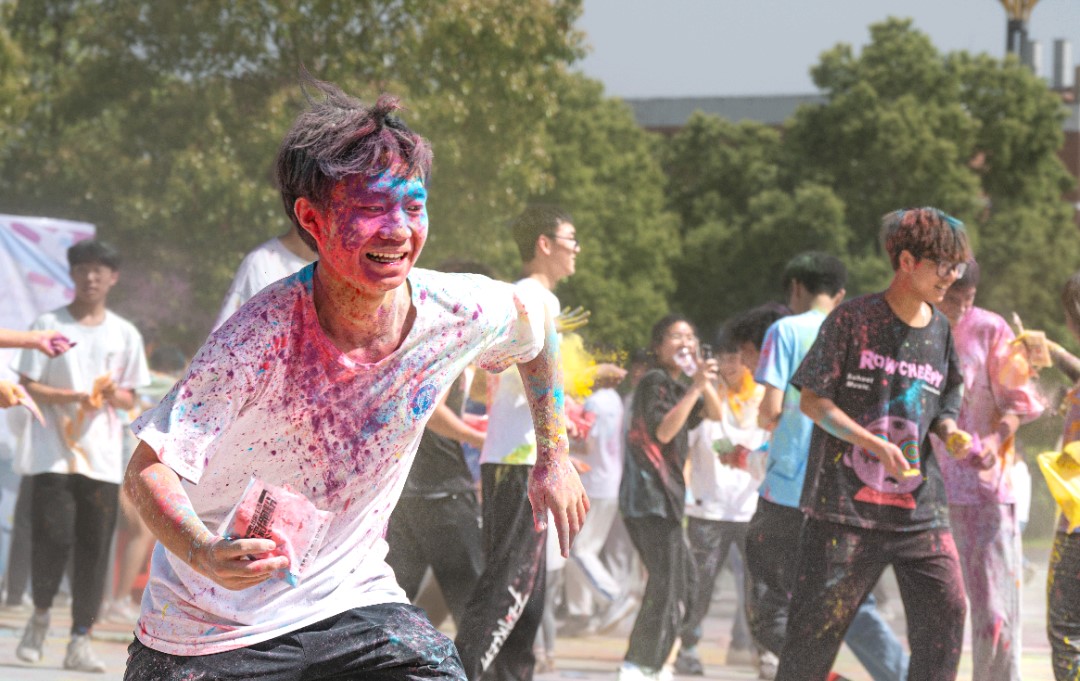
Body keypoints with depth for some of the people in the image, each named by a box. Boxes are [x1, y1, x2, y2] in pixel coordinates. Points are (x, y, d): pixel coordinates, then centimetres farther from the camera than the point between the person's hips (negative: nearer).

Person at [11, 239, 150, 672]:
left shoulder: (125, 334, 11)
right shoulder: (49, 325, 3)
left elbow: (130, 398, 14)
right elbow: (27, 387, -1)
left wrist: (112, 395, -9)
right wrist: (75, 396, -16)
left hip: (103, 458, 2)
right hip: (52, 453, -2)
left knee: (95, 548, -2)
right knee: (53, 536, -12)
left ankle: (80, 642, 2)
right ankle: (40, 614, 14)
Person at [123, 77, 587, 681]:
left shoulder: (459, 312, -15)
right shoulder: (264, 335, -28)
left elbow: (536, 325, 11)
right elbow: (149, 470, -31)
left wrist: (555, 457, 15)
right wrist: (207, 555, -49)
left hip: (350, 600, 3)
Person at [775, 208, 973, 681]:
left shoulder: (941, 331, 10)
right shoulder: (853, 319, -6)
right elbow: (812, 399, -7)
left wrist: (950, 433, -3)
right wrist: (875, 444, -18)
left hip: (919, 504, 5)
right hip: (845, 500, -5)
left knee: (946, 610, -6)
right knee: (818, 622, -3)